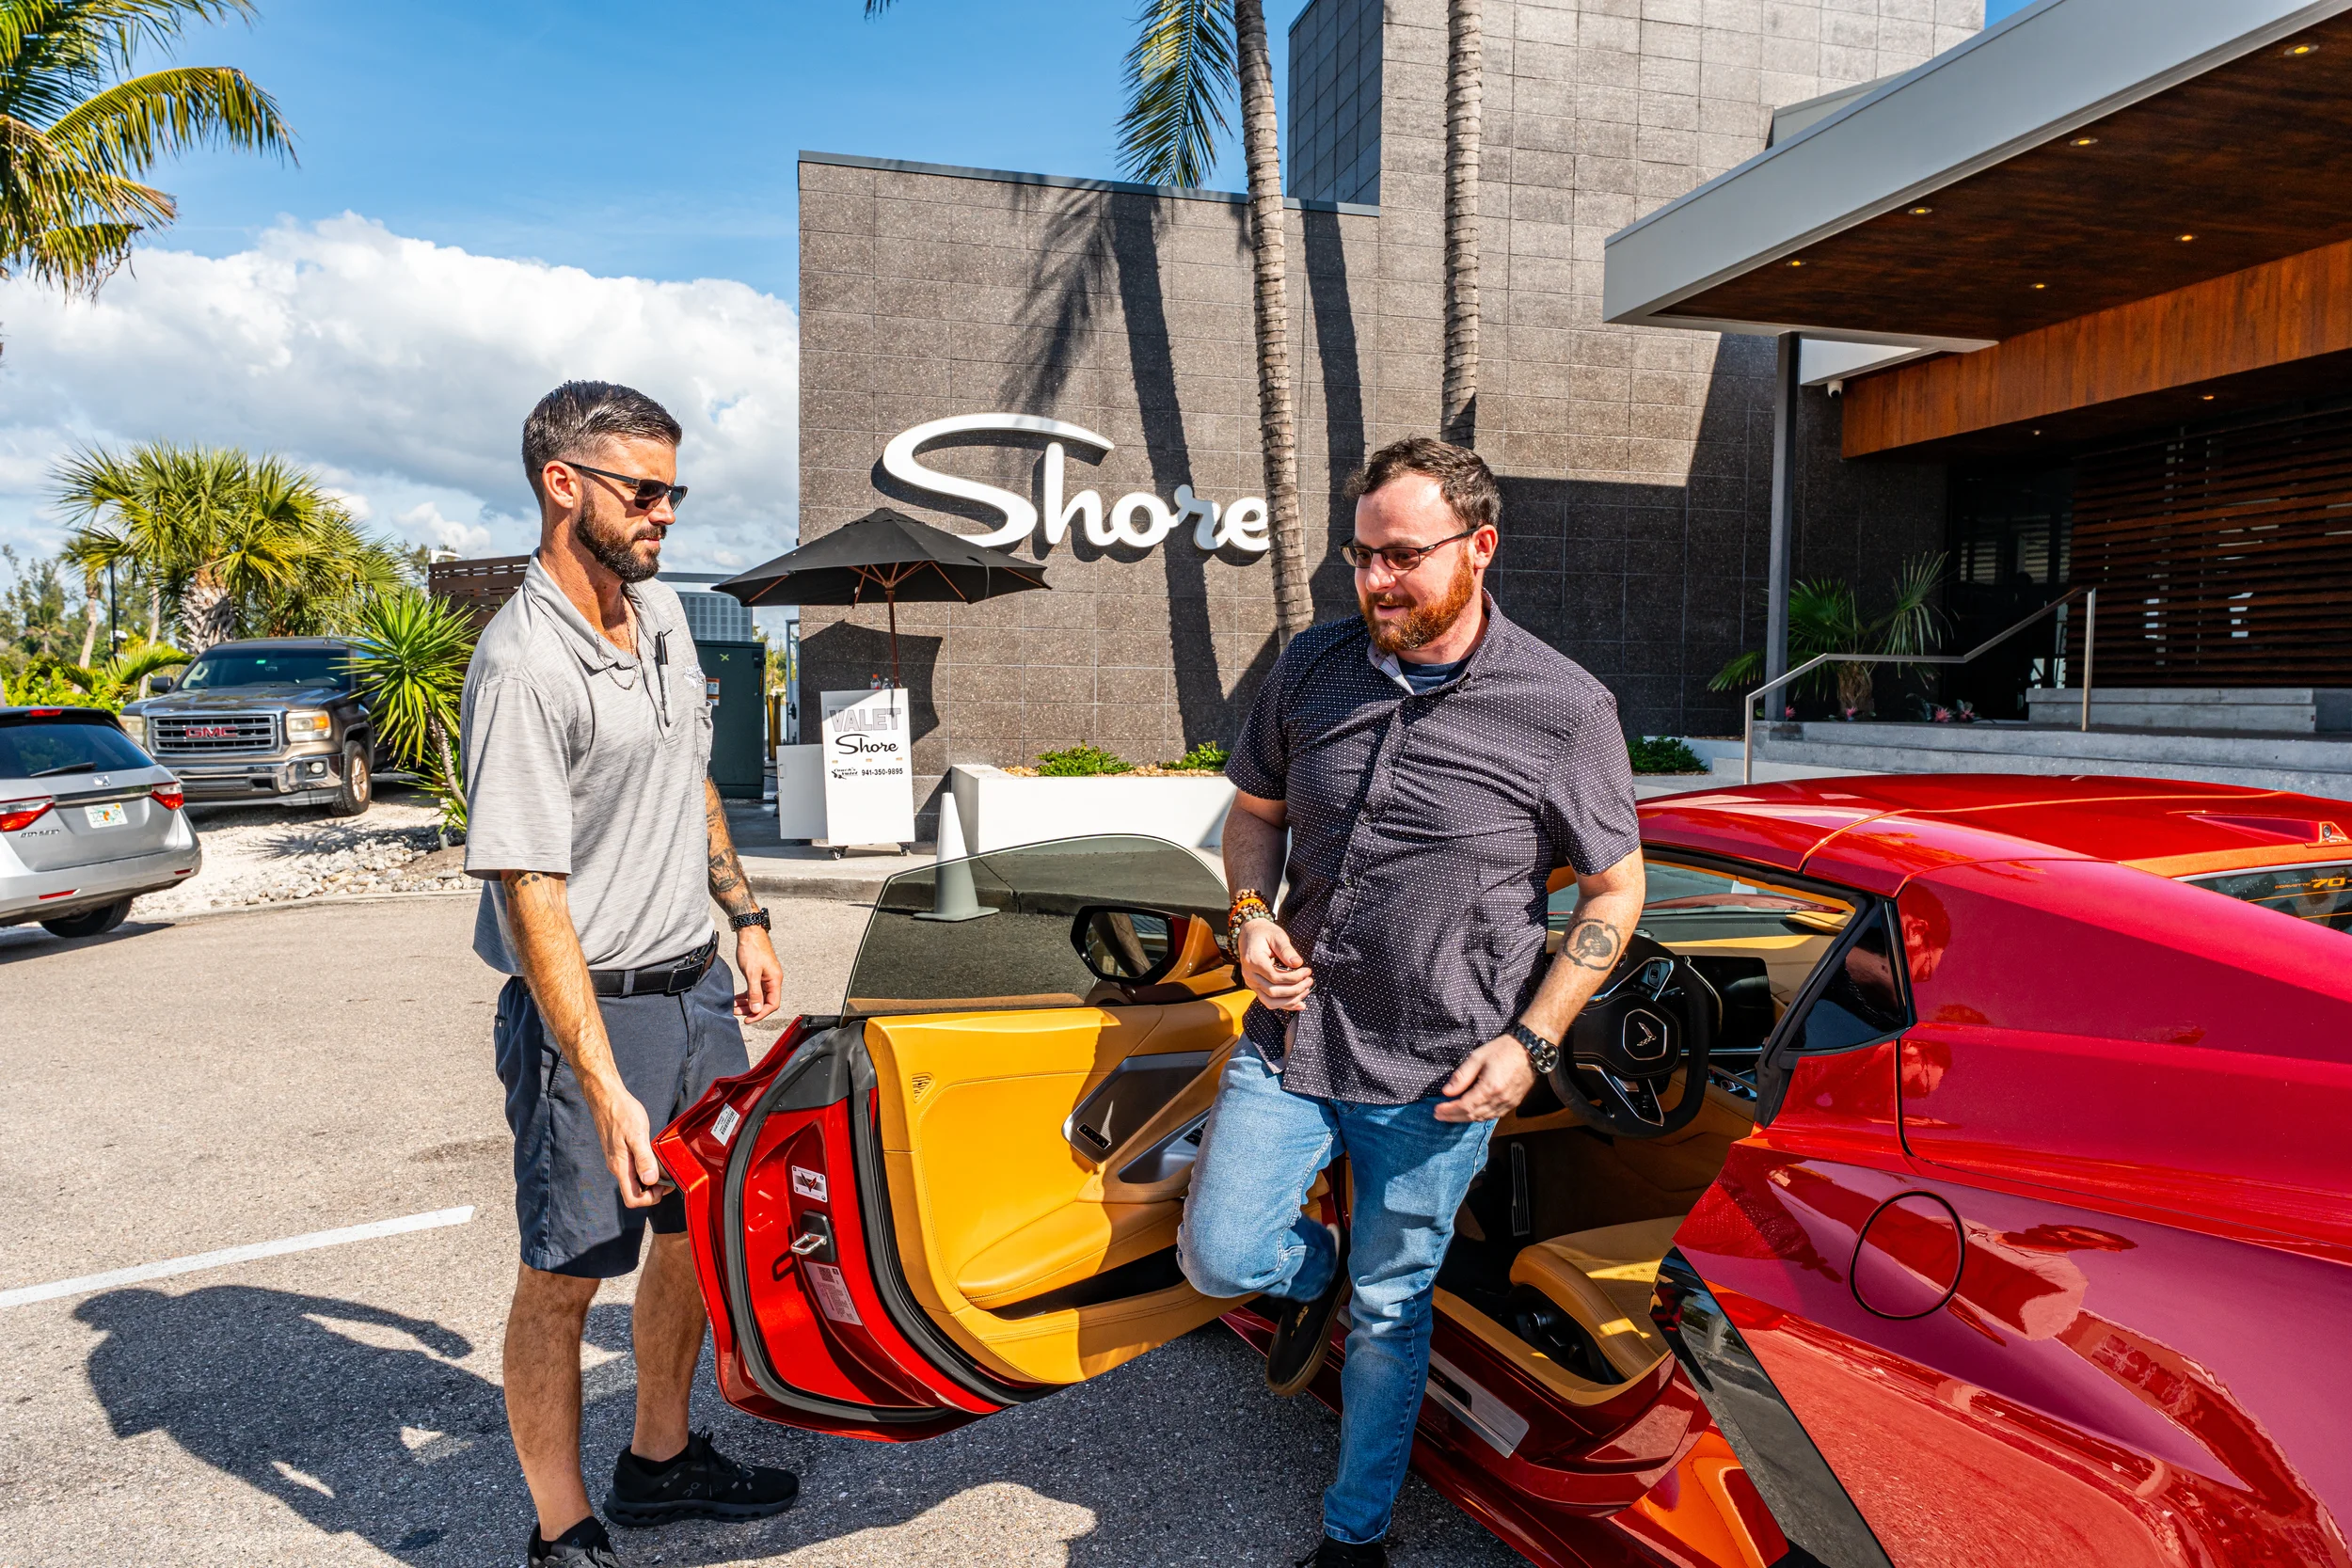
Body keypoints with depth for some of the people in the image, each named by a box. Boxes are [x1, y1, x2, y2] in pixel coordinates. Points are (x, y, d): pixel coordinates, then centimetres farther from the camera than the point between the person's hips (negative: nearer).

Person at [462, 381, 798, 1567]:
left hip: (696, 986, 8)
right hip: (586, 1011, -8)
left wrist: (745, 916, 18)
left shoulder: (662, 611, 6)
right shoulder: (523, 664, -20)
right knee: (563, 1279, 7)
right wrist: (603, 1089, -26)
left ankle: (660, 1460, 39)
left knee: (696, 1235, 19)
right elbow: (531, 894, -23)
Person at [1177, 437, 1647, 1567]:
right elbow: (1254, 811, 12)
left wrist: (1530, 1040, -11)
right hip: (1289, 1039, 3)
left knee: (1388, 1311, 13)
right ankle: (1311, 1268, 37)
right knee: (1217, 1258, 0)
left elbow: (1615, 891, -2)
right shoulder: (1313, 666, -2)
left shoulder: (1564, 709, -12)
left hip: (1437, 1076, -3)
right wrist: (1252, 918, -7)